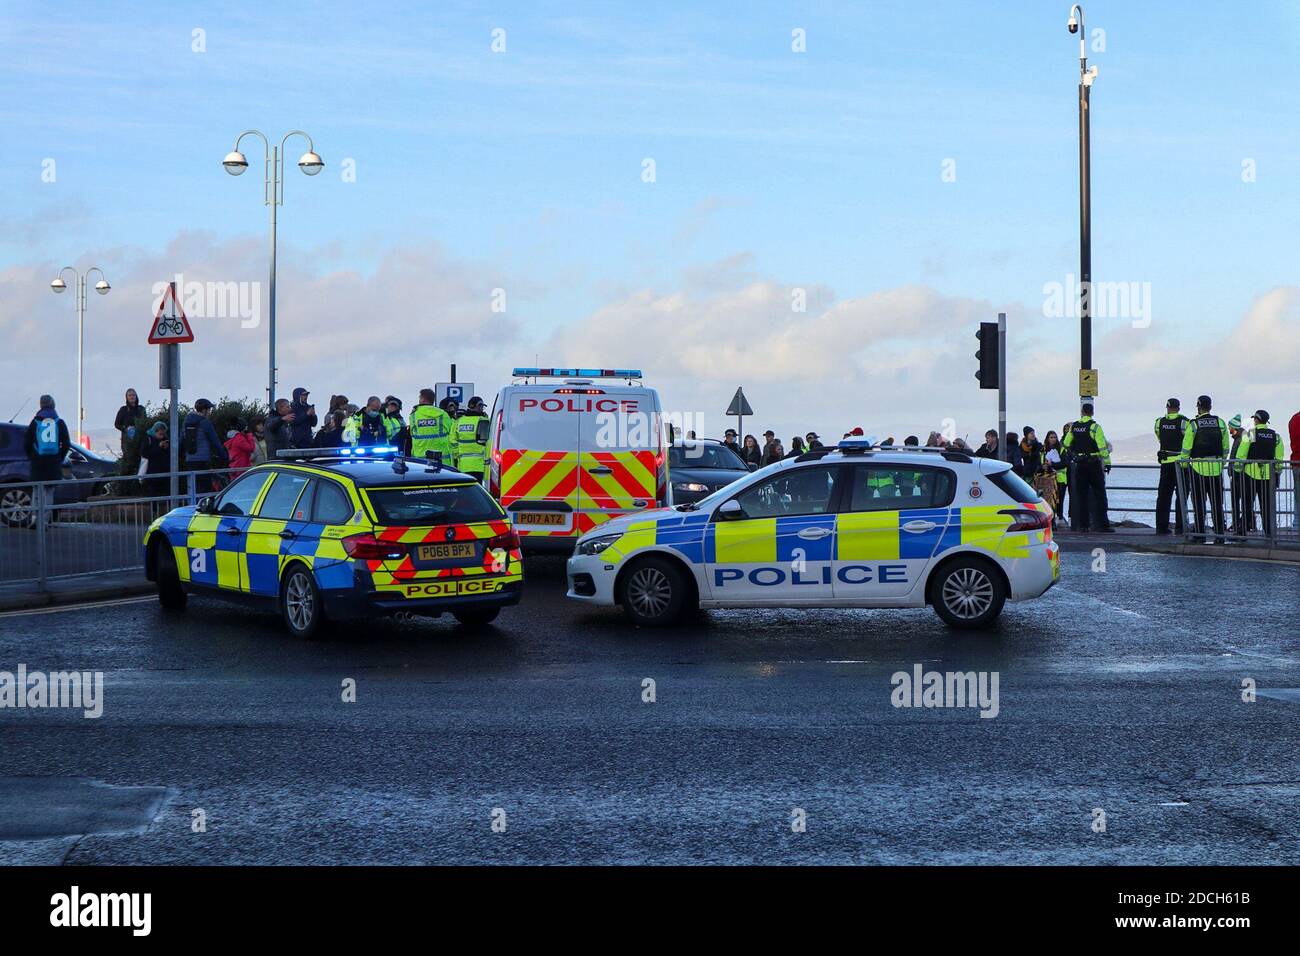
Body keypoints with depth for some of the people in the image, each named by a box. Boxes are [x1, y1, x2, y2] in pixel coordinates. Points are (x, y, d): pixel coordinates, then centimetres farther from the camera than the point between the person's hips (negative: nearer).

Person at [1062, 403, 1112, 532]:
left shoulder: (1073, 427, 5)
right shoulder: (1094, 427, -9)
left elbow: (1066, 445, 13)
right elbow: (1103, 447, -14)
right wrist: (1107, 462, -8)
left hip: (1079, 464, 4)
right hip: (1094, 463, -4)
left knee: (1081, 494, 7)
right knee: (1099, 494, 2)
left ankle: (1082, 525, 4)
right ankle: (1102, 524, -1)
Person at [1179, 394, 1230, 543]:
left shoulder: (1193, 424, -6)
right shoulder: (1220, 423, 5)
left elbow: (1186, 448, -4)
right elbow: (1226, 447, 8)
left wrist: (1184, 465, 8)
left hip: (1198, 467, -3)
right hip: (1216, 468, 3)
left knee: (1199, 502, 4)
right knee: (1217, 503, 6)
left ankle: (1200, 533, 2)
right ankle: (1219, 534, 3)